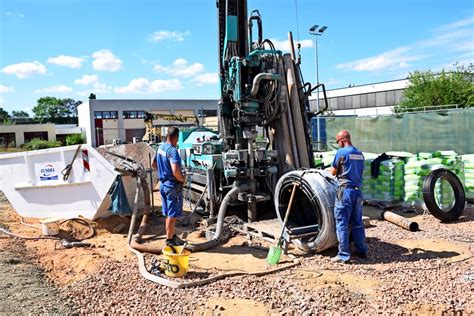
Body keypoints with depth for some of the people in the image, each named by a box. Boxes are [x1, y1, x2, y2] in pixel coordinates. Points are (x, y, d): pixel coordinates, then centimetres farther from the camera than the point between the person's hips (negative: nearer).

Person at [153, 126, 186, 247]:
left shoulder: (160, 147, 6)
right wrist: (182, 179, -15)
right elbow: (175, 170, -32)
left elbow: (154, 164, 20)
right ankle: (170, 240, 11)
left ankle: (172, 235, 32)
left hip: (163, 183, 9)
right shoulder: (172, 150, -22)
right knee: (172, 214, 2)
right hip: (173, 185, -9)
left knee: (168, 213, 19)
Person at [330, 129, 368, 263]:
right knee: (357, 222, 16)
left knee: (342, 223, -2)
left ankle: (343, 255, -1)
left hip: (345, 190, -7)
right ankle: (361, 251, 23)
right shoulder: (360, 154, 12)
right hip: (358, 190, 7)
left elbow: (333, 172, -2)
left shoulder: (341, 152, -8)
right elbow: (360, 172, 18)